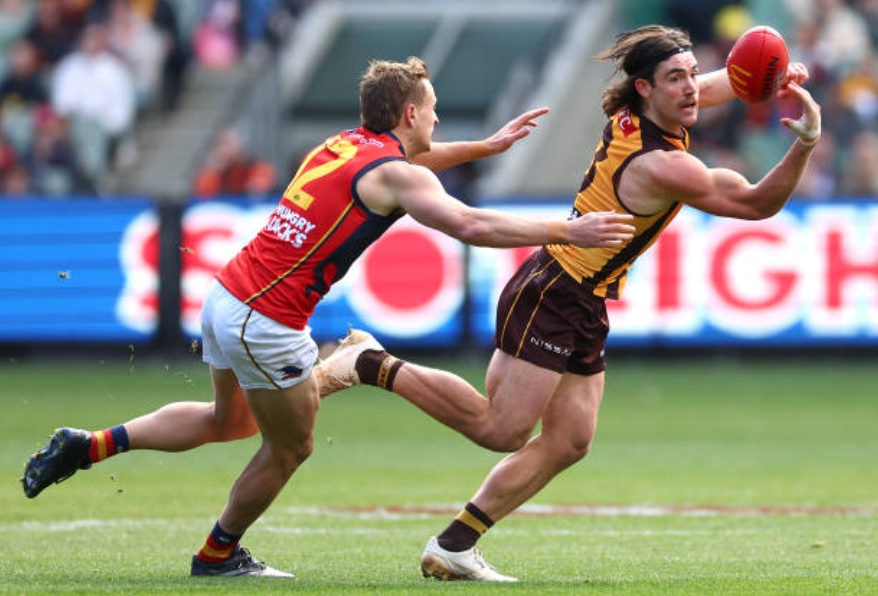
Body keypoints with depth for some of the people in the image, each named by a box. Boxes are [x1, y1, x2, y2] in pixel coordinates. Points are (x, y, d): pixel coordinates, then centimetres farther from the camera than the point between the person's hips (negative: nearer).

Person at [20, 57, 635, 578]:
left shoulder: (347, 144, 12)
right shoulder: (393, 174, -14)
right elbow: (472, 225, -24)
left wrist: (488, 145, 38)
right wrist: (568, 231, -19)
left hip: (227, 297, 9)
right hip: (267, 324, -9)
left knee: (230, 421, 30)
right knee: (291, 447, 14)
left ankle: (90, 445, 27)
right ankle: (220, 553, 31)